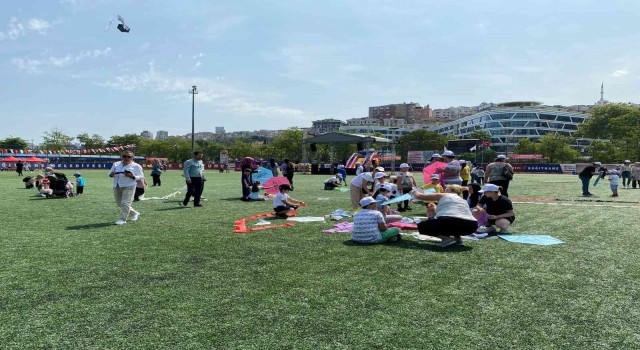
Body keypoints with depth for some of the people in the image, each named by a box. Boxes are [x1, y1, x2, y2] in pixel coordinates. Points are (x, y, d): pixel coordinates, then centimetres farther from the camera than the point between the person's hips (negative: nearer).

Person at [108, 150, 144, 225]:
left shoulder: (136, 166, -3)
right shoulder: (116, 164, 12)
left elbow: (141, 177, -5)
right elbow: (110, 173, 17)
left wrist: (132, 176, -23)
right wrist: (111, 174, -8)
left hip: (128, 187, -6)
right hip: (116, 187, 6)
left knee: (125, 203, -12)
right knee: (119, 204, 13)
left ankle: (122, 219, -2)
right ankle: (135, 213, 28)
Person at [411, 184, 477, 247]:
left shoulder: (442, 195, 17)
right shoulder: (463, 201, 31)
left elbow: (419, 196, 22)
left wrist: (414, 192, 44)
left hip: (450, 222, -7)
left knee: (421, 226, 16)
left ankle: (446, 238, -4)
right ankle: (457, 237, 13)